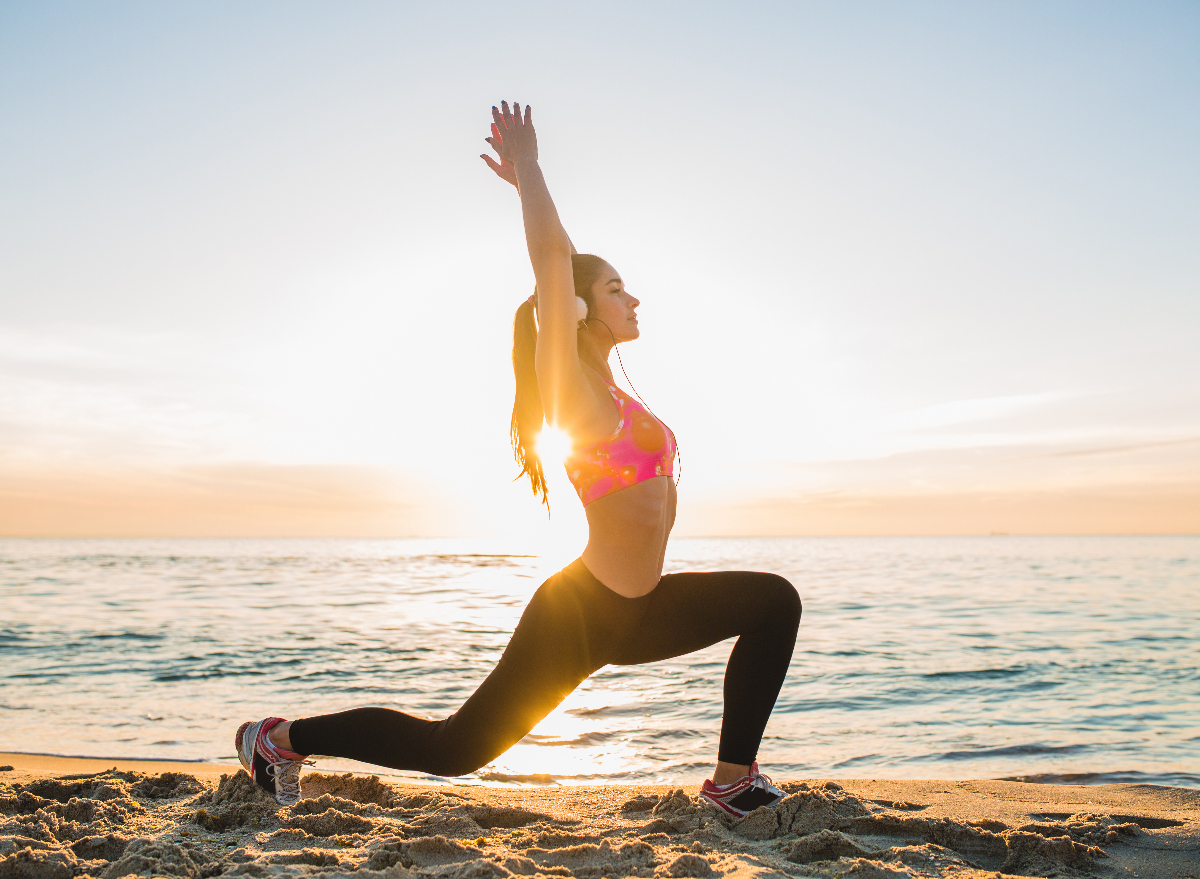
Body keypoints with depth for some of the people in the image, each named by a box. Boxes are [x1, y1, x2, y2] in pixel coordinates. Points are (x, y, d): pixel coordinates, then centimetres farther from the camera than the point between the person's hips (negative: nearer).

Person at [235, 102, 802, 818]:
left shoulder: (606, 388, 9)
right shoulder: (573, 389, -13)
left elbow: (564, 260, 19)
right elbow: (553, 256, -23)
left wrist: (528, 184, 23)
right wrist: (528, 167, -11)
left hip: (638, 611, 9)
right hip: (579, 615, -9)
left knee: (775, 601, 7)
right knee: (455, 748, 1)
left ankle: (733, 780, 11)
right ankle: (284, 737, 17)